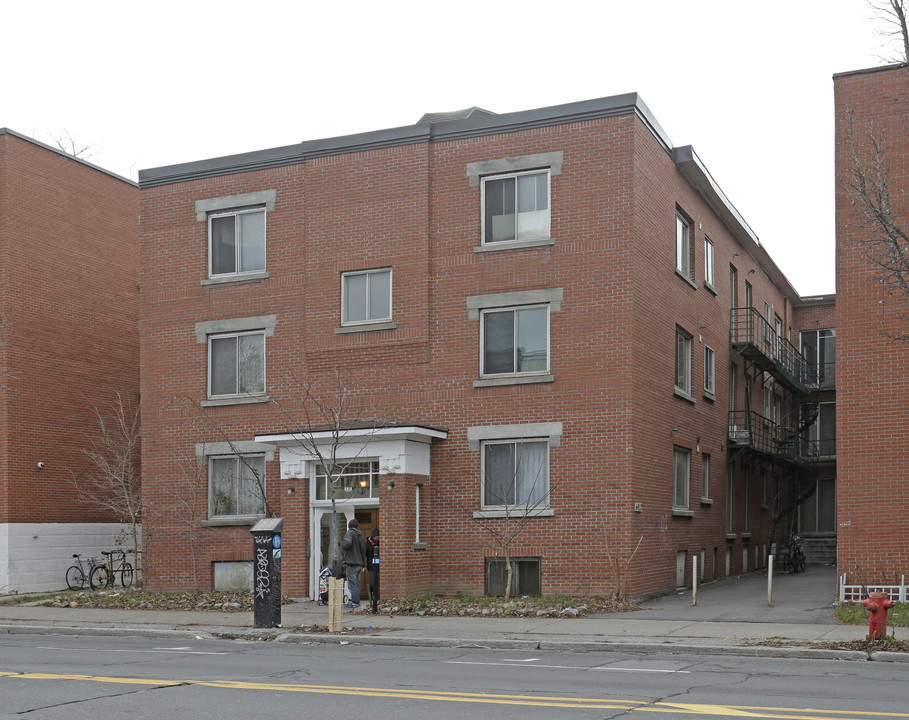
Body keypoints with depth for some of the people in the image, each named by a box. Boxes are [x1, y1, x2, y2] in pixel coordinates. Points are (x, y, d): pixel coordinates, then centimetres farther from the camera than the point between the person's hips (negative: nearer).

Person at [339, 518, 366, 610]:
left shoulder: (349, 533, -6)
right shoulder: (360, 535, 16)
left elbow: (347, 543, -27)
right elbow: (363, 550, 20)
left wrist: (340, 543, -5)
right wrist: (363, 563, 26)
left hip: (351, 563, -8)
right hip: (359, 563, 8)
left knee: (353, 584, -8)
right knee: (356, 584, 12)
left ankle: (354, 603, -10)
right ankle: (356, 602, 15)